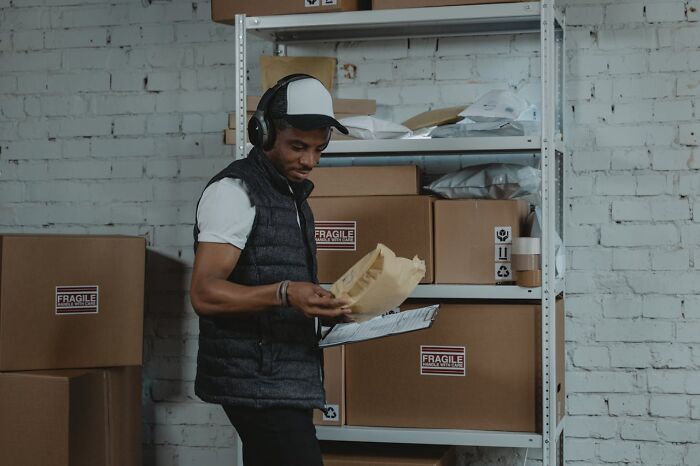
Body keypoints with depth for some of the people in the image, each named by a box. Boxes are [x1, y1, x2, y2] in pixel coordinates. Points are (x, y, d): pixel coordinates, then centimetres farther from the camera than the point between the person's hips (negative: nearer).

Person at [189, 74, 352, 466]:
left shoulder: (293, 195, 19)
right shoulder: (235, 191, -10)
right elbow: (205, 293, -19)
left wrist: (328, 307, 8)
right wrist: (285, 293, -33)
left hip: (288, 380, 9)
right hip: (258, 382, -9)